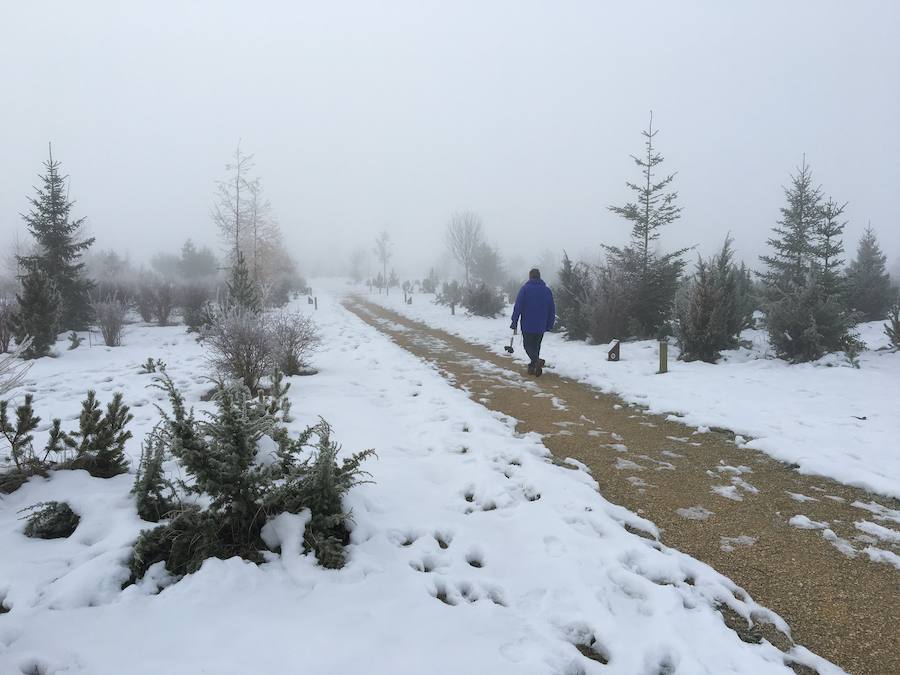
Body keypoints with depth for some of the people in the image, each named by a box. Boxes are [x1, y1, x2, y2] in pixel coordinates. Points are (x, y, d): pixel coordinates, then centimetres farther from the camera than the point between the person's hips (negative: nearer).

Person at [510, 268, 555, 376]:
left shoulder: (525, 288, -6)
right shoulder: (547, 290, 6)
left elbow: (518, 307, -10)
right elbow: (552, 309, 8)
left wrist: (514, 323, -6)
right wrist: (549, 325, 15)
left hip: (527, 325, -4)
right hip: (541, 326, 4)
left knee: (528, 345, 2)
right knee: (536, 346, 16)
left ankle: (537, 360, -23)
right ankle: (533, 367, 16)